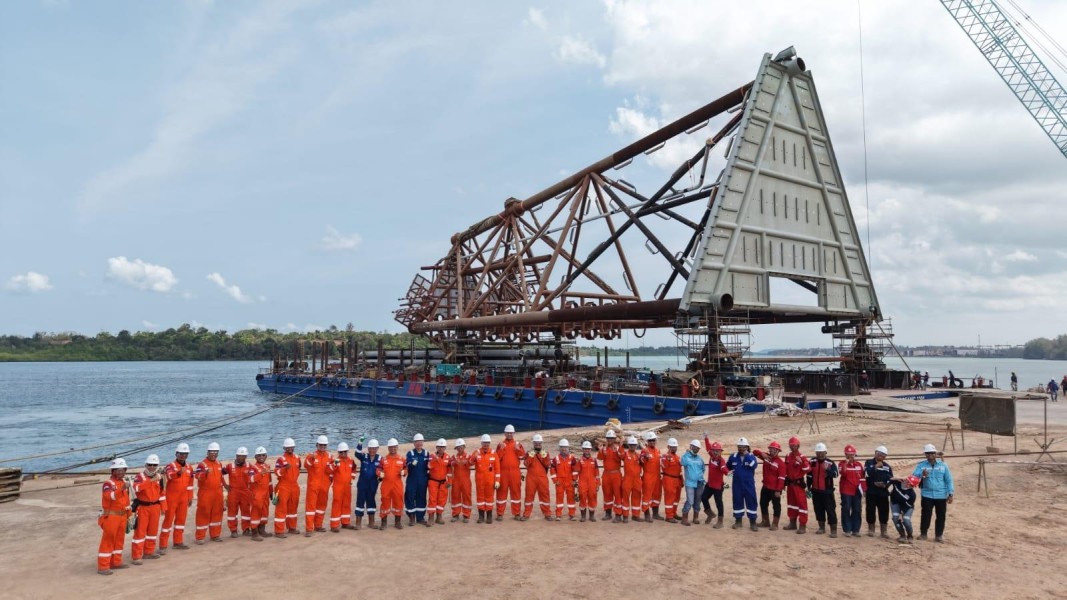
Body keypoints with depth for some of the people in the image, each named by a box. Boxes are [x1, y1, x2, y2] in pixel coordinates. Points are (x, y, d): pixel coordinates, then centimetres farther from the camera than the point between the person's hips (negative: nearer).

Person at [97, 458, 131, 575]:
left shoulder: (124, 482, 11)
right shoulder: (108, 483, -14)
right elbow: (109, 496, -35)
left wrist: (128, 514, 20)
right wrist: (122, 489, -50)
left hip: (122, 516, 8)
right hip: (110, 516, -8)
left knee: (119, 539, 15)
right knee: (108, 541, -5)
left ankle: (116, 562, 26)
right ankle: (102, 567, 1)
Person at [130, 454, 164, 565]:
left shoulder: (159, 477, 6)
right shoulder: (140, 476, -10)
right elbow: (136, 488, -31)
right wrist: (151, 480, -38)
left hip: (155, 507, 5)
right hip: (142, 507, -5)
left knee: (153, 530, 14)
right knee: (140, 531, -4)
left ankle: (149, 551, 29)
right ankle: (136, 556, 2)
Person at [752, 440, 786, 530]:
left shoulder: (780, 462, -15)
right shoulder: (766, 457, 4)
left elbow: (781, 478, -17)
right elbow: (755, 451, 7)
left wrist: (778, 490, -20)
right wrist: (762, 453, -14)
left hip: (775, 489, -7)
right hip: (765, 487, 7)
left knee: (776, 506, 4)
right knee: (763, 504, 16)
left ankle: (775, 524, 13)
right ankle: (765, 521, 31)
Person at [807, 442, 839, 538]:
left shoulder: (830, 463, -8)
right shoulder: (812, 462, 4)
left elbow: (835, 474, -23)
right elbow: (809, 475, 12)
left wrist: (827, 469, -40)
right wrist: (808, 487, 13)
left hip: (827, 491, -4)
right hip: (816, 491, 4)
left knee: (830, 510, -5)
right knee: (818, 509, 12)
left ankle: (833, 530, -1)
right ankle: (822, 527, 25)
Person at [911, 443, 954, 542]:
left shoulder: (943, 465, 2)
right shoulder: (921, 465, -1)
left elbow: (948, 480, 4)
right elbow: (914, 476, -13)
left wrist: (950, 494, 0)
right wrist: (922, 475, -34)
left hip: (941, 496, 1)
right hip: (927, 495, -1)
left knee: (941, 516, 8)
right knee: (925, 515, 2)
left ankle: (939, 535, 20)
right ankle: (923, 534, 14)